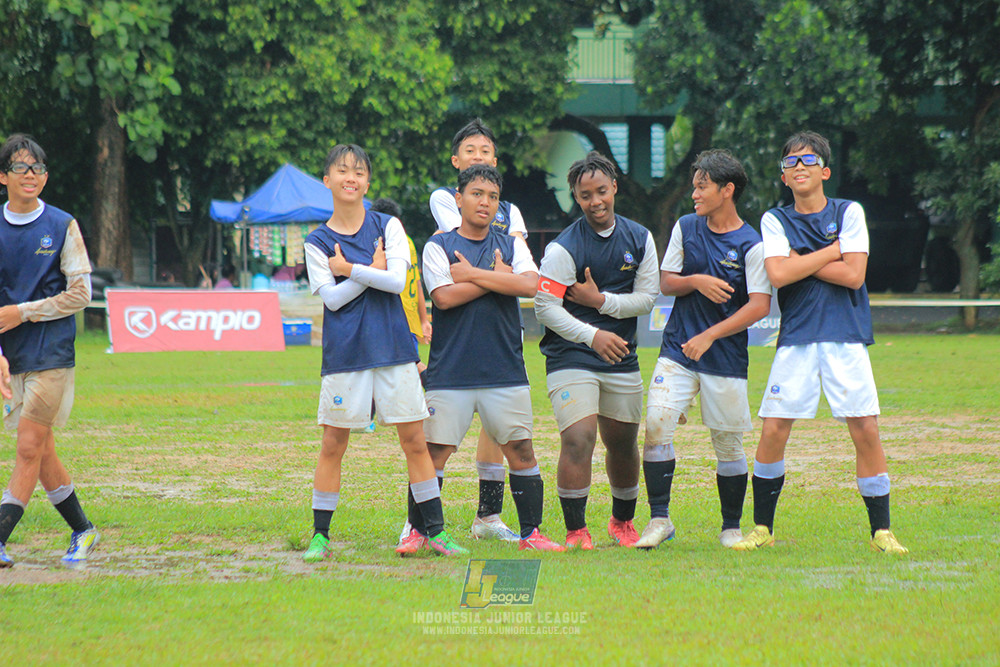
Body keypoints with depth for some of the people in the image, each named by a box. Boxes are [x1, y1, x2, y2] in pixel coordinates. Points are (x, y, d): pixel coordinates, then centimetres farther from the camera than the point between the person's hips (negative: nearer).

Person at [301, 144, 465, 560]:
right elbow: (332, 297, -6)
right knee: (333, 444, 1)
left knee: (415, 440, 1)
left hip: (393, 348, 1)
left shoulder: (388, 226, 6)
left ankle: (435, 531, 7)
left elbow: (398, 280, -8)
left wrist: (349, 269, -10)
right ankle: (320, 535, 10)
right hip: (344, 353, -1)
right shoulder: (318, 242, 5)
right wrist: (373, 270, -8)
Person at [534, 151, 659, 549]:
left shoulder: (640, 239, 4)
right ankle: (576, 532, -12)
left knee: (623, 444, 13)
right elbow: (545, 306, -14)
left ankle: (622, 522, 35)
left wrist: (602, 301, -11)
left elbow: (647, 298, 4)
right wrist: (592, 335, -23)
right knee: (578, 440, -19)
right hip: (570, 356, -5)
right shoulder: (564, 248, -11)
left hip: (621, 358, 5)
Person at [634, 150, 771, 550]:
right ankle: (659, 519, -8)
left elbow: (759, 306, -13)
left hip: (726, 356, -3)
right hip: (678, 349, 3)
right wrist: (695, 281, -12)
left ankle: (731, 527, 19)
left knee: (728, 442, 3)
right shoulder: (685, 228, 7)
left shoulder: (751, 245, -7)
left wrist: (709, 336, -18)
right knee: (656, 423, -14)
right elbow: (665, 283, 10)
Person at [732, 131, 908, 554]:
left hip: (846, 336, -1)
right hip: (796, 337, 1)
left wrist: (801, 261, -4)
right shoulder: (775, 221, 8)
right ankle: (762, 528, 9)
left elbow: (853, 275, -5)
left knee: (865, 429, -8)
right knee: (773, 430, -5)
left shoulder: (849, 213, 6)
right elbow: (778, 274, -9)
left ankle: (881, 531, 1)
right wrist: (831, 252, -5)